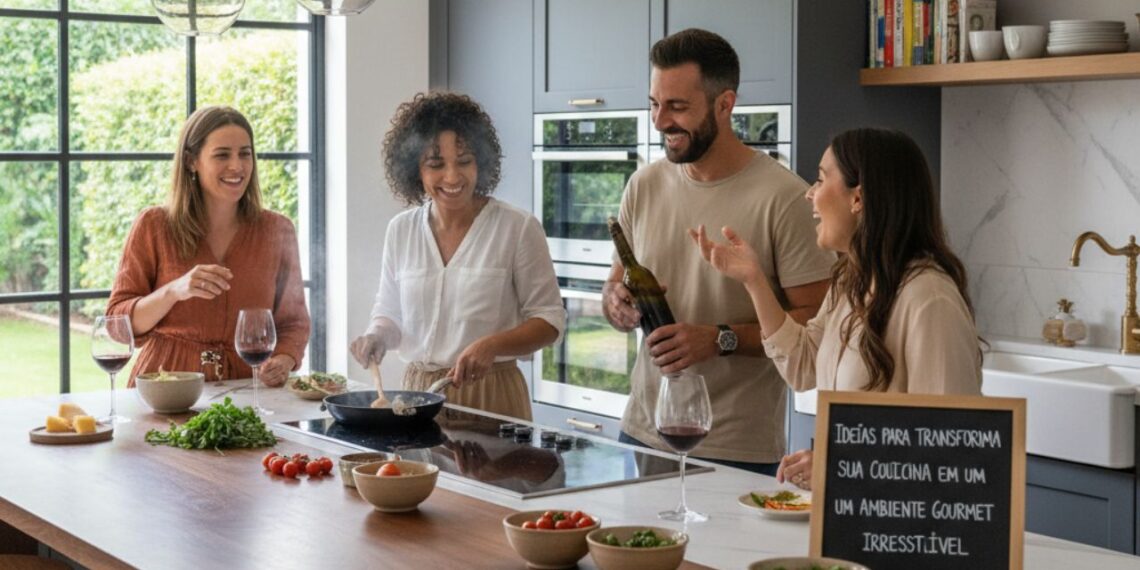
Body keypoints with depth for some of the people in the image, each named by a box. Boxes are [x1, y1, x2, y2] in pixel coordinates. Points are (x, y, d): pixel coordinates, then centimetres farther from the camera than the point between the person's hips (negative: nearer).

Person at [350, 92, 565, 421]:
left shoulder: (518, 229, -8)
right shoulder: (401, 231, 5)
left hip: (491, 396, -3)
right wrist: (378, 335, -7)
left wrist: (492, 345, -21)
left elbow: (549, 320, -5)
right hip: (418, 392, 3)